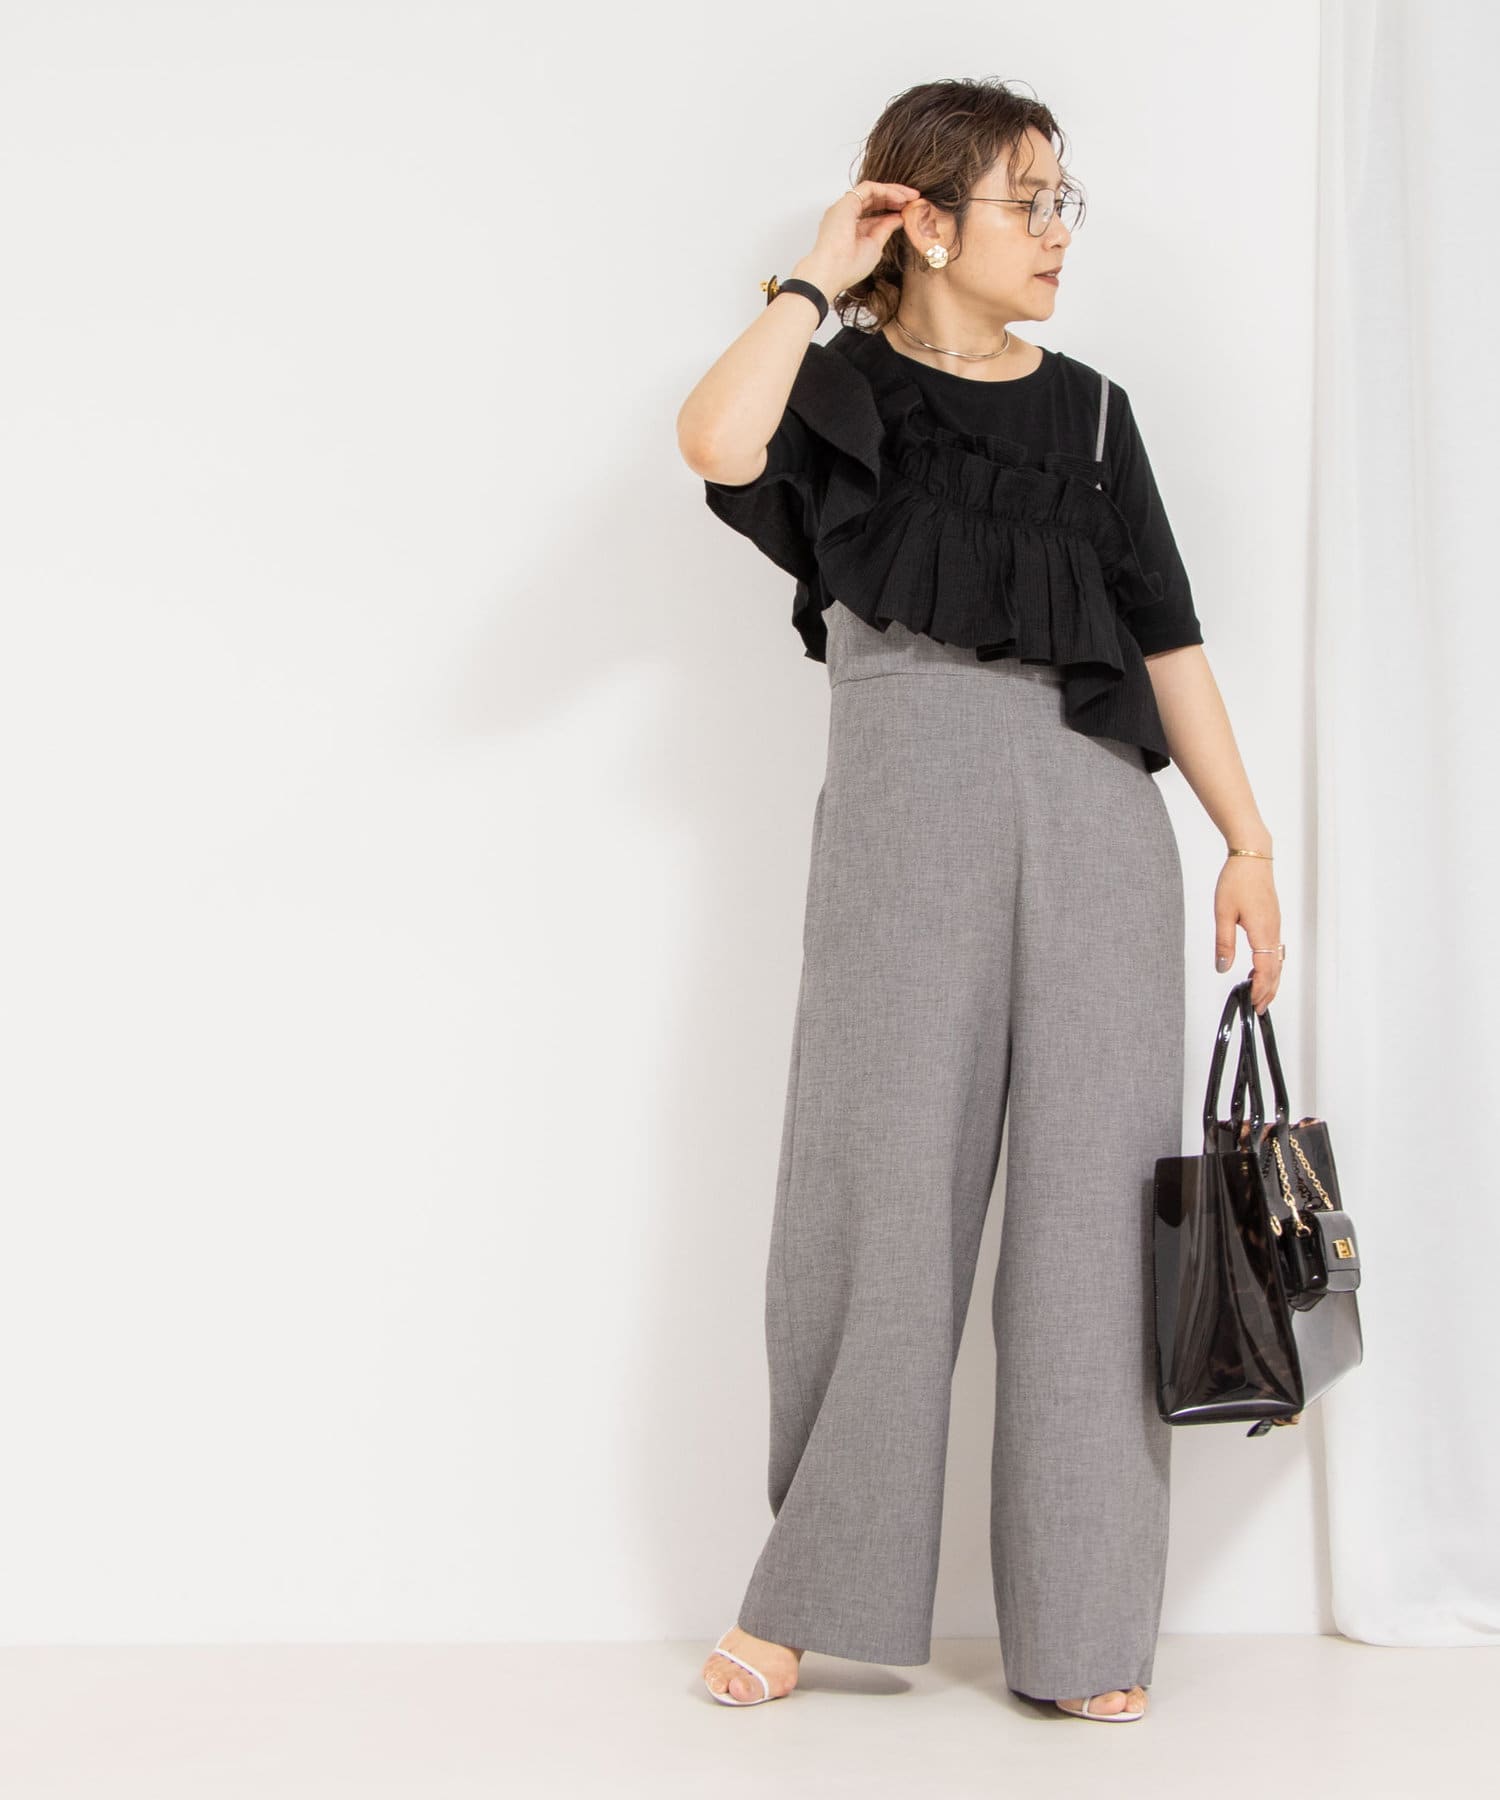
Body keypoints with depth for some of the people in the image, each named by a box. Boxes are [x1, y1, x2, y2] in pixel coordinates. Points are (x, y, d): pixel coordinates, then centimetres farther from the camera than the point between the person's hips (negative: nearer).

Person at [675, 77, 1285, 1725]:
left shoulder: (1088, 410, 17)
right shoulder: (845, 394, 6)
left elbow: (1166, 638, 15)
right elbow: (714, 438, -18)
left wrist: (1246, 842, 9)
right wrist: (818, 275, -4)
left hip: (1095, 818, 3)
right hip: (907, 817, -3)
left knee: (1090, 1200, 0)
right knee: (883, 1191, 0)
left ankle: (1080, 1629, 7)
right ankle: (811, 1591, 15)